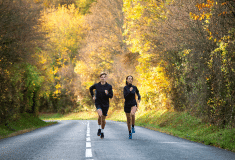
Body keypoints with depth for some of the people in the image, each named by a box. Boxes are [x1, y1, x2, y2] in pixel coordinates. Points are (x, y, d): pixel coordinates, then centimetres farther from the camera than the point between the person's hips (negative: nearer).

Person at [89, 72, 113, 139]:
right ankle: (99, 128, -4)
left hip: (105, 104, 1)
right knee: (100, 115, -27)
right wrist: (93, 96, 10)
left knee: (103, 119, 7)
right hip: (98, 103, -1)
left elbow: (111, 96, -3)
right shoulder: (96, 85, -2)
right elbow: (91, 88, 18)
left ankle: (102, 132, 28)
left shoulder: (109, 86, -4)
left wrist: (107, 94, -23)